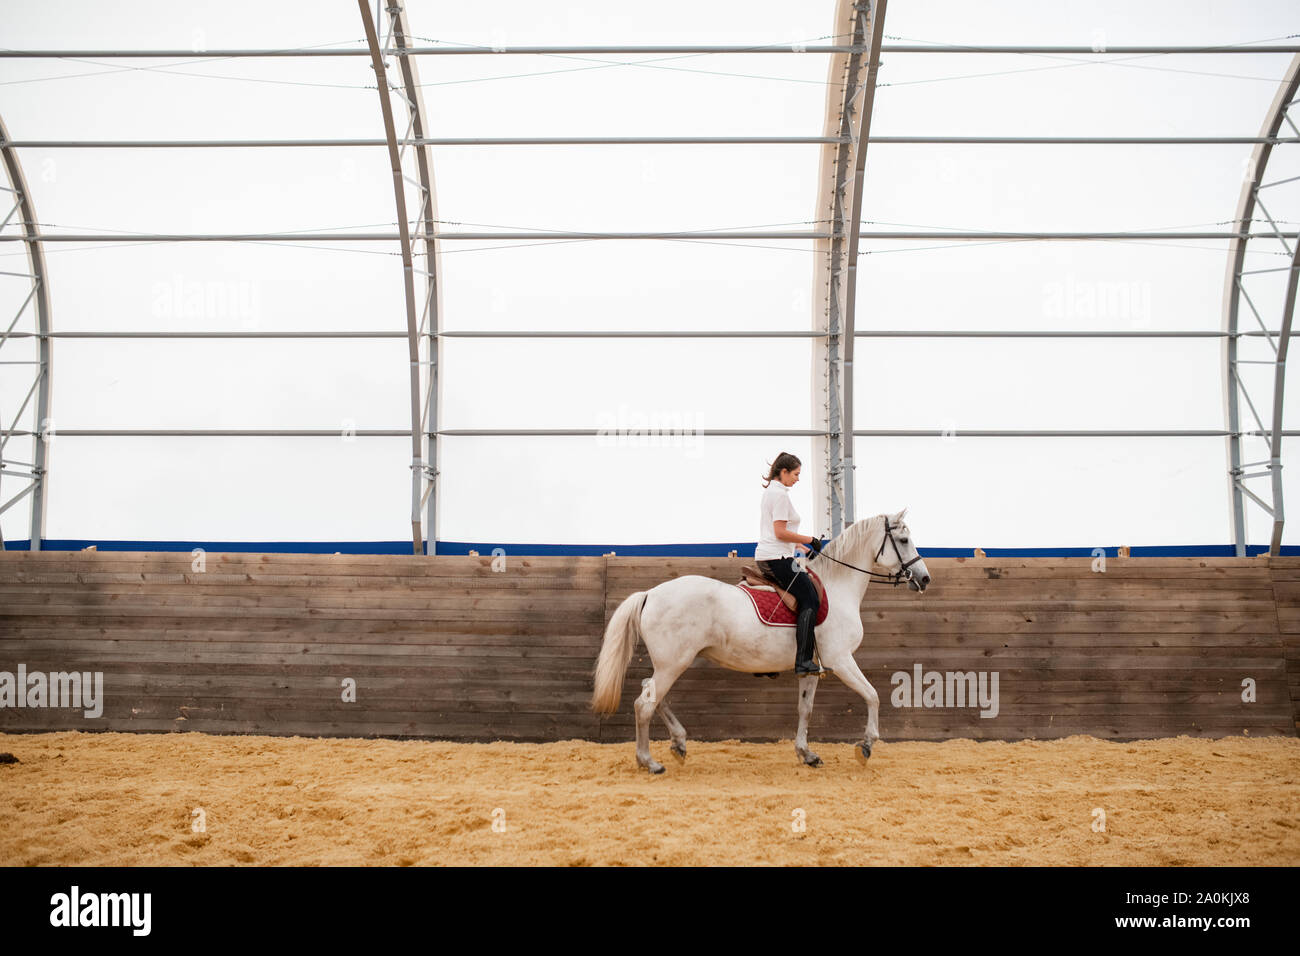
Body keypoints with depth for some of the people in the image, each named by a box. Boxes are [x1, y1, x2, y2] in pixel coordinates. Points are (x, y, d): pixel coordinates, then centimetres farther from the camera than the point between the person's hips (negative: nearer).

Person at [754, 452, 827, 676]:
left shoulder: (769, 492, 19)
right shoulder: (780, 494, -13)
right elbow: (780, 532, -19)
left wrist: (800, 546, 22)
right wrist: (809, 540, -10)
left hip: (764, 559, 11)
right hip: (778, 559, -11)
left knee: (810, 593, 17)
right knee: (810, 602, -11)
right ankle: (803, 661, -19)